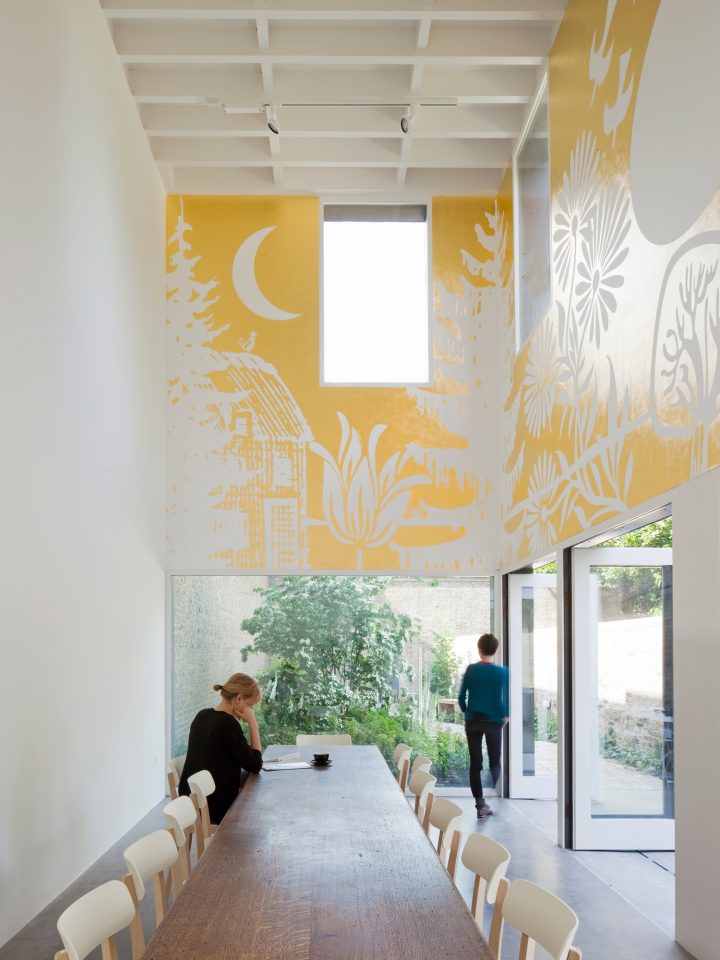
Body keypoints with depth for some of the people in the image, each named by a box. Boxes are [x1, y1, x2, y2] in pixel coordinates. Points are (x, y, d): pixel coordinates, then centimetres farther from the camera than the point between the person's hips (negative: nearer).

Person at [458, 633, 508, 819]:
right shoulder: (502, 672, -6)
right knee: (494, 761, 11)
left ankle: (480, 805, 4)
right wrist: (505, 716, 11)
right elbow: (505, 699, -6)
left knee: (475, 763, 6)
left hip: (473, 721, 1)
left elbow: (461, 697, 0)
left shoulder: (471, 670, -2)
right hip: (493, 721, -1)